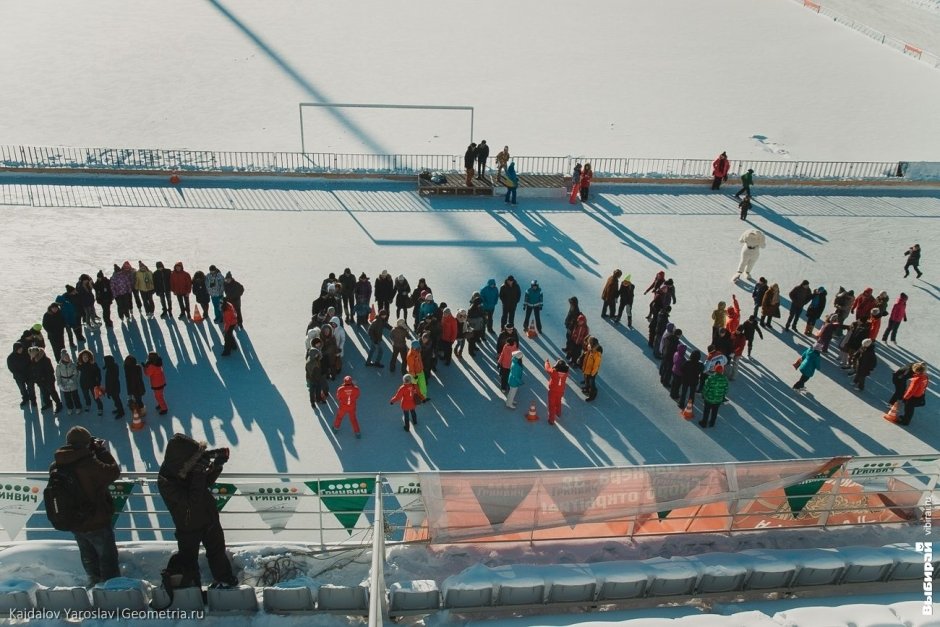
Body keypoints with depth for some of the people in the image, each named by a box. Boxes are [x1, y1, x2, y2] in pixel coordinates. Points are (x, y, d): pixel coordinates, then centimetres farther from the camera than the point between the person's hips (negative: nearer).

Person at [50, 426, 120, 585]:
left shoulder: (56, 467, -8)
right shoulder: (90, 464, -30)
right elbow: (114, 471, -19)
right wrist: (102, 450, -10)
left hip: (73, 523, 7)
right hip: (97, 523, -7)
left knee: (89, 557, 28)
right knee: (108, 559, 10)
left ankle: (95, 583, 45)